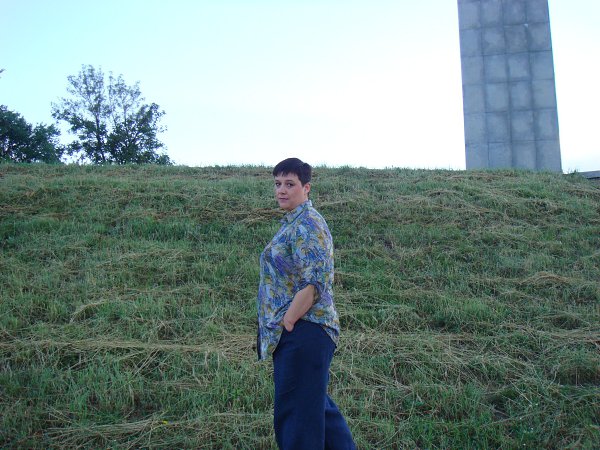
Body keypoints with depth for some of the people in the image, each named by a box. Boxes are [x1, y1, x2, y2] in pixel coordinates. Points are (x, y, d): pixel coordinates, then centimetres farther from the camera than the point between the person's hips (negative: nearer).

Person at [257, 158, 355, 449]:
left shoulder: (307, 225, -15)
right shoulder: (294, 223, 16)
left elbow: (314, 284, -24)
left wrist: (286, 323, -18)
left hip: (303, 331, -10)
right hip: (295, 334, 10)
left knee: (295, 411, 0)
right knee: (317, 403, 20)